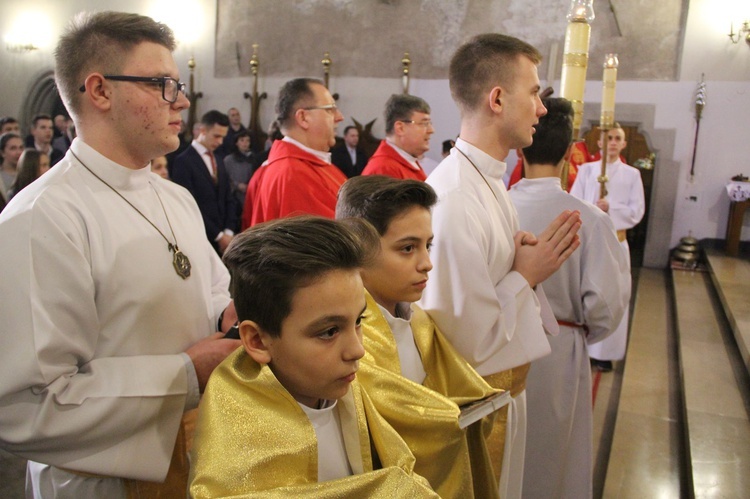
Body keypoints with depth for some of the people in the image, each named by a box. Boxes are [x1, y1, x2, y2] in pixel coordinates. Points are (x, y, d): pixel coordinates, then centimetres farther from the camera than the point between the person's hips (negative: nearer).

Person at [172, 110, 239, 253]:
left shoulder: (218, 161, 17)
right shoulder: (183, 161, -6)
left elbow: (228, 199, 14)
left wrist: (229, 231, -1)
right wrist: (218, 235, -11)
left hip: (223, 239, 6)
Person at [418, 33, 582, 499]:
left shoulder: (491, 180, 3)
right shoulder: (454, 201, -29)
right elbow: (466, 341, -27)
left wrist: (532, 262, -5)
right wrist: (525, 275, -17)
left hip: (503, 390, 9)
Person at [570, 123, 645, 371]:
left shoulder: (632, 174, 6)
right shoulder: (586, 170, 6)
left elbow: (637, 210, -2)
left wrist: (611, 208, -17)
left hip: (615, 241, 0)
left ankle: (605, 352, 10)